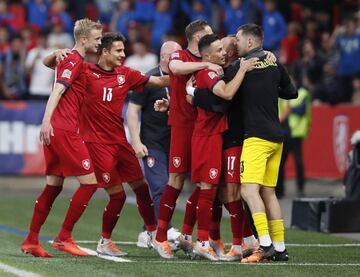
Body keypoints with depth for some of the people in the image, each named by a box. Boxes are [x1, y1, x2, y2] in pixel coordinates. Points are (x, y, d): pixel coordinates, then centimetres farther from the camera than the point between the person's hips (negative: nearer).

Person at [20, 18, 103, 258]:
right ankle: (64, 238, -5)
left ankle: (31, 241, 14)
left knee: (54, 186, 12)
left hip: (55, 131, 10)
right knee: (90, 181, -7)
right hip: (64, 131, -10)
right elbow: (57, 91, -19)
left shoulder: (73, 60, 19)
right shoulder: (74, 61, -9)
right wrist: (47, 121, -30)